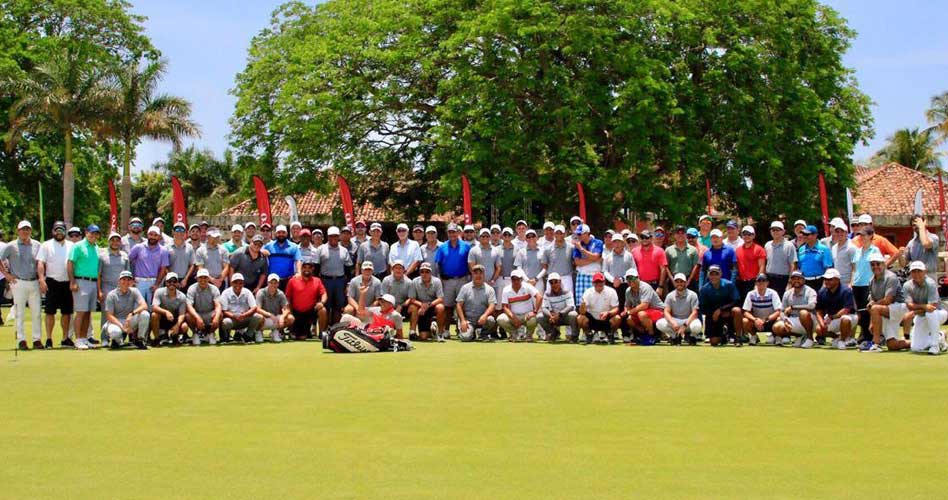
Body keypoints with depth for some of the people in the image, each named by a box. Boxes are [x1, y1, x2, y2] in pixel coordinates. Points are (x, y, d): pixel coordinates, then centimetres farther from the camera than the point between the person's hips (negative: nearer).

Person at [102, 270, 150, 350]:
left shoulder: (134, 291, -1)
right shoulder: (112, 295, -8)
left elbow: (144, 306, -17)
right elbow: (109, 316, -13)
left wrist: (132, 313, -36)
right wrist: (122, 327, -27)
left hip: (130, 321, 3)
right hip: (116, 321, -3)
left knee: (145, 314, -27)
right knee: (114, 332, -40)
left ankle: (140, 340, -8)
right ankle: (116, 340, 0)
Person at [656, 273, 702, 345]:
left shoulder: (692, 295, -8)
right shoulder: (670, 296, -1)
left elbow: (694, 313, -16)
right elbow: (666, 312, -9)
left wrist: (685, 325, -29)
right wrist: (673, 323, -31)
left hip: (689, 320, -2)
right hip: (674, 320, 2)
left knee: (696, 326, -39)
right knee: (659, 323, -27)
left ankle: (691, 336, 1)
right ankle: (675, 336, 2)